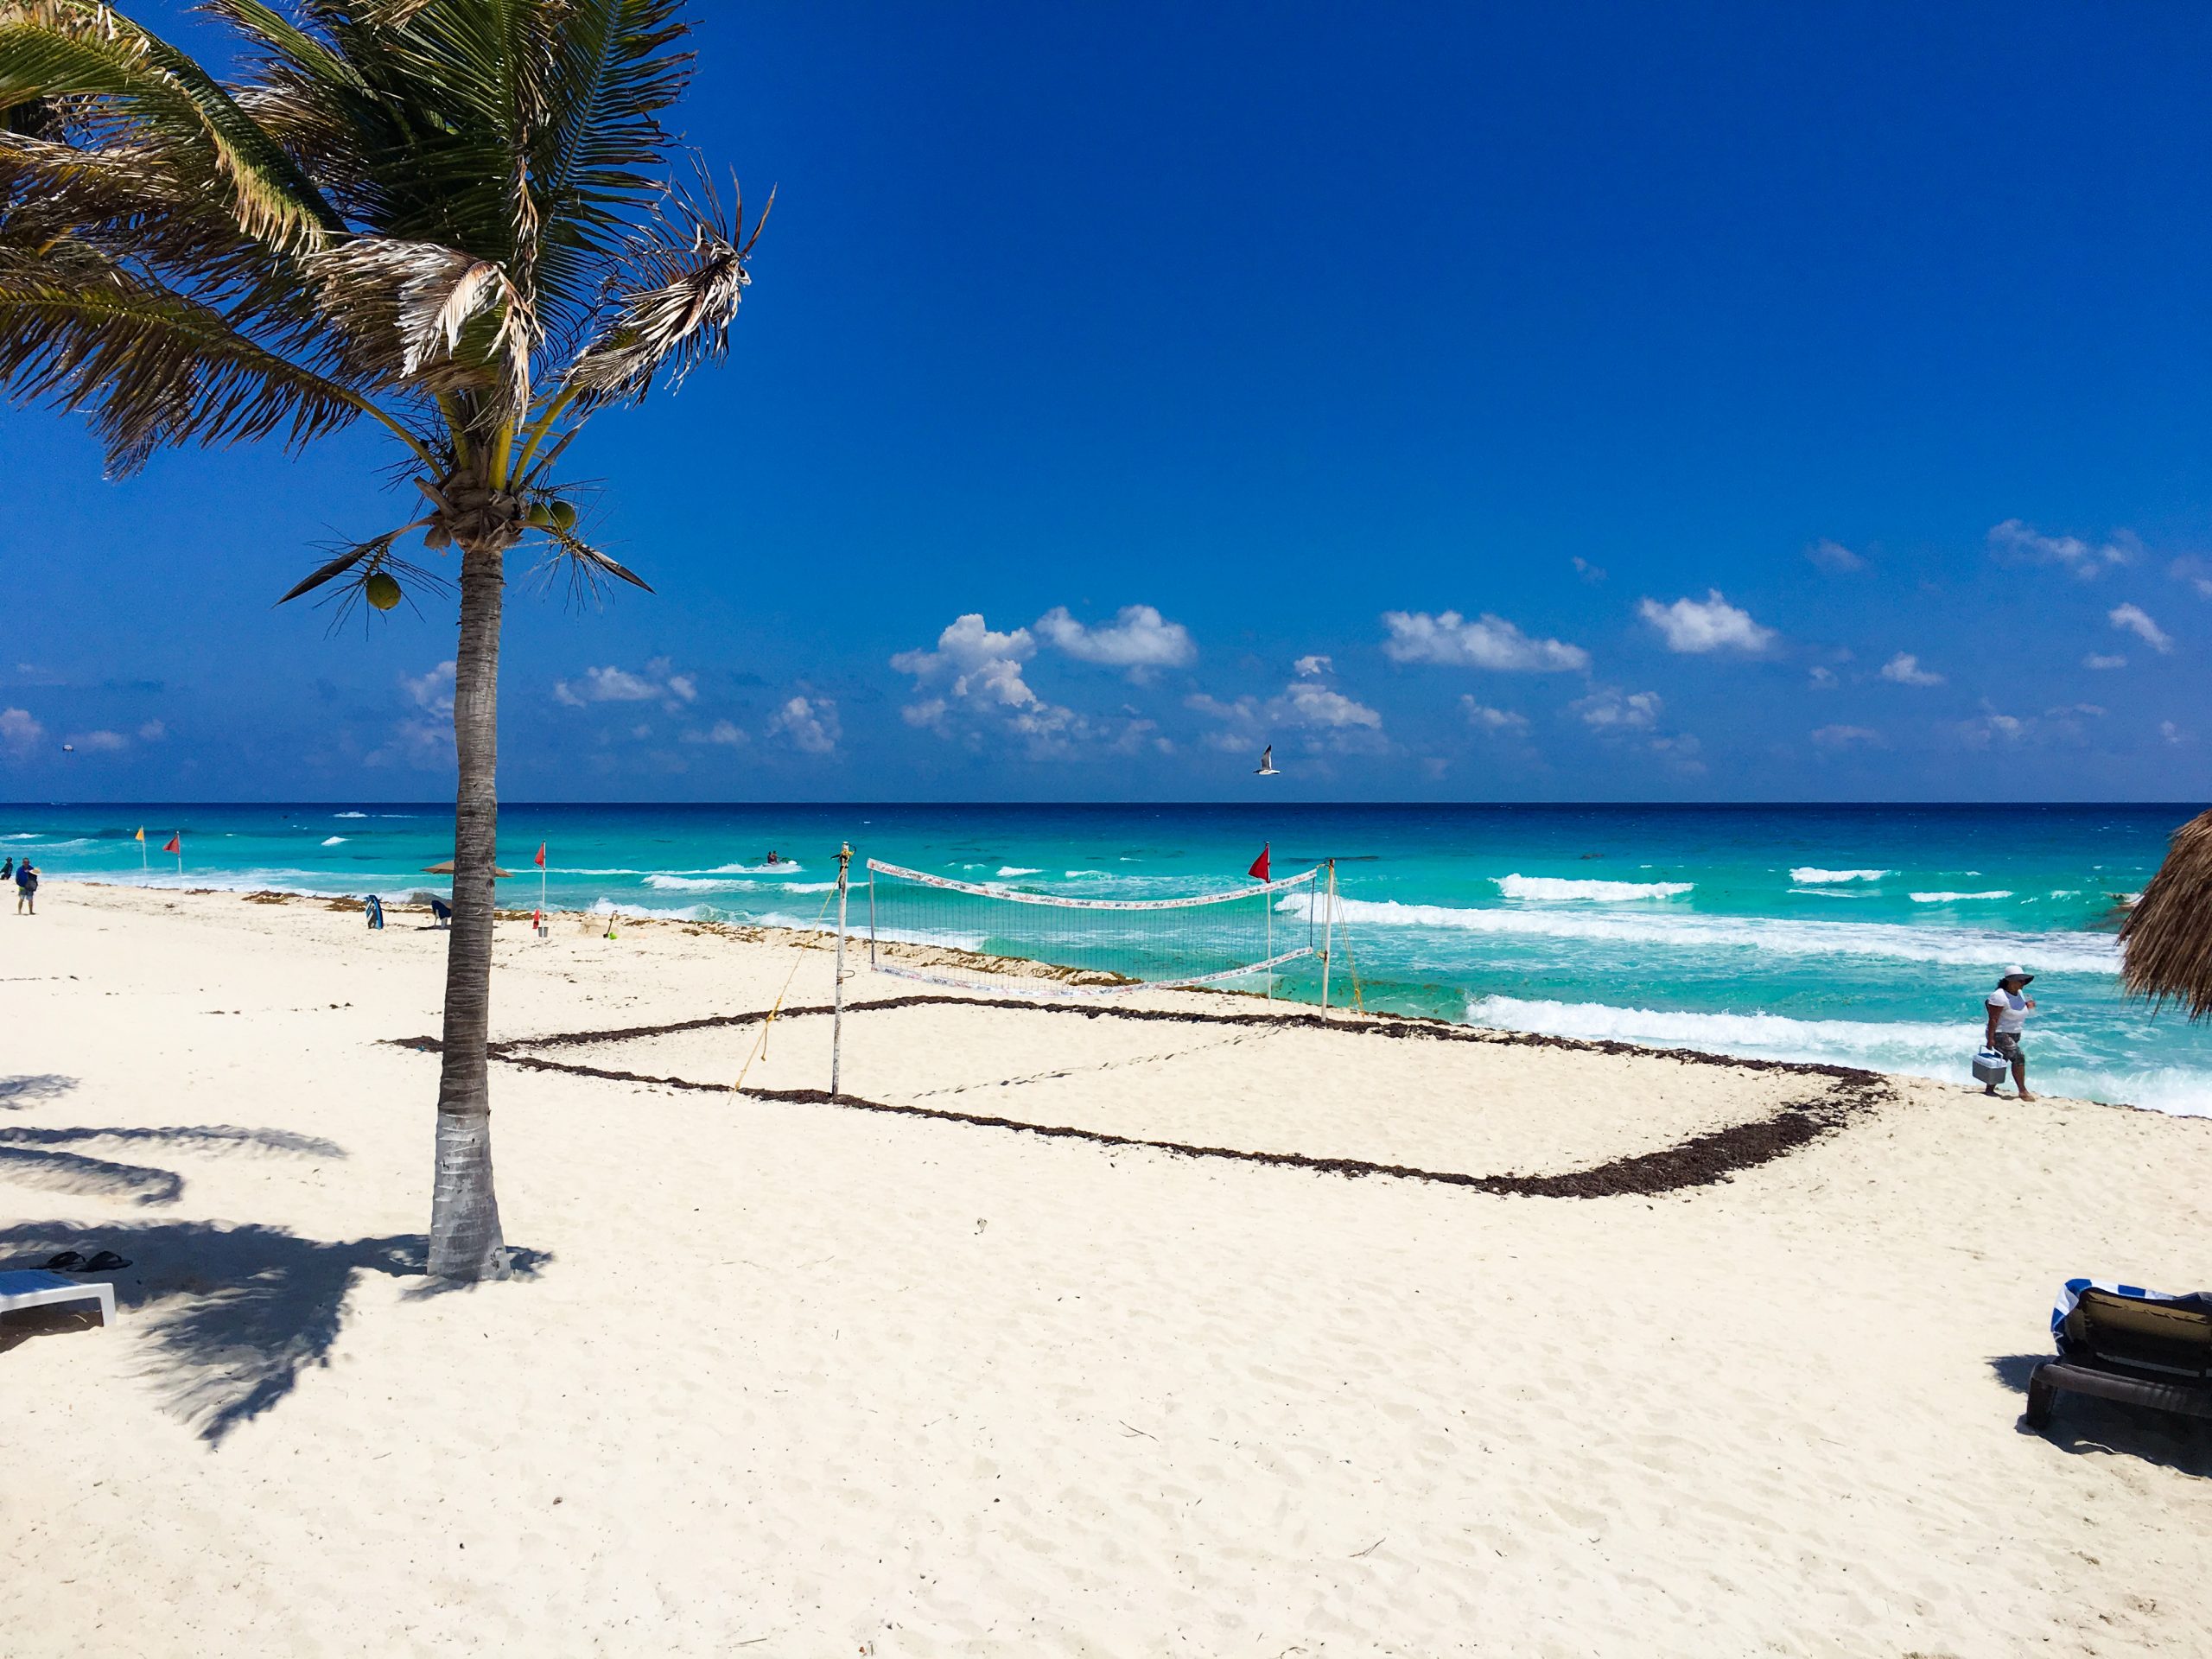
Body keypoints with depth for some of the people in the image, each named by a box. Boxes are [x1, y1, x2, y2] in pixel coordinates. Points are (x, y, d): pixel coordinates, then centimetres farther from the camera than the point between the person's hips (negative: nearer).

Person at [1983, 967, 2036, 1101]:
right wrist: (1990, 1038, -25)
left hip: (2014, 1035, 9)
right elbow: (1993, 1019, -21)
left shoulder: (2019, 993, 8)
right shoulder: (2000, 996, -19)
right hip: (2000, 1034, -9)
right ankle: (2023, 1091, -13)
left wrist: (2027, 1006, 3)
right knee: (2019, 1057, -17)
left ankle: (1989, 1089, 20)